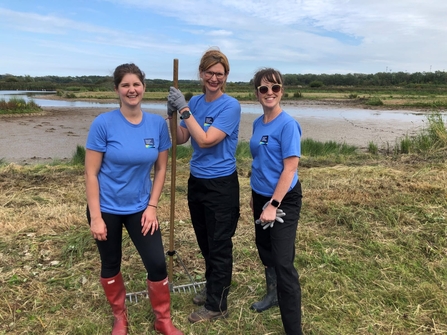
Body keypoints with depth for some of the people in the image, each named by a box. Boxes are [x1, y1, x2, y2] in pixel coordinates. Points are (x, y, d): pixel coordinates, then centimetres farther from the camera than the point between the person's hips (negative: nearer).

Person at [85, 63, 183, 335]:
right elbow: (91, 173, -11)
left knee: (157, 264, 1)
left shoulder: (158, 124, -6)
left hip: (140, 207, 2)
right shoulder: (104, 123, -14)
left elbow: (161, 168, 2)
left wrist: (152, 206, -4)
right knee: (111, 264, 15)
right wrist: (95, 217, -12)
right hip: (107, 209, -1)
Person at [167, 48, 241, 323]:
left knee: (219, 247, 7)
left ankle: (217, 305, 24)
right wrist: (172, 114, -14)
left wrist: (184, 109, -23)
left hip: (221, 186, -7)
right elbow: (180, 139, 2)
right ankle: (211, 289, 43)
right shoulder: (195, 102, 4)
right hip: (196, 182, 7)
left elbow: (206, 140, -24)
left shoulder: (231, 106, -15)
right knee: (205, 244, 21)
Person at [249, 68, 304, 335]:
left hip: (284, 200, -8)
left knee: (283, 262, -6)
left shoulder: (288, 124, -16)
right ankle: (273, 294, 46)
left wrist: (274, 205, -22)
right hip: (261, 197, 8)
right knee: (265, 249, 21)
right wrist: (255, 195, 17)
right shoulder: (257, 124, 6)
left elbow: (290, 168, -20)